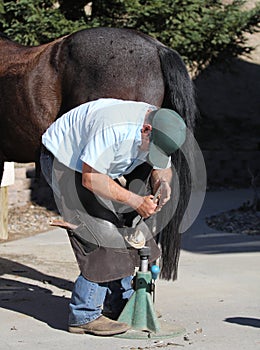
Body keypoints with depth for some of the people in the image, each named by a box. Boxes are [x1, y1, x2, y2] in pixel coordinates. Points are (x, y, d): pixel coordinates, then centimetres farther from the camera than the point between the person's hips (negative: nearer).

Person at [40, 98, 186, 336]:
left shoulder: (159, 132, -12)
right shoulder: (114, 129, -38)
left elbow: (163, 167, 3)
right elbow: (91, 179, -34)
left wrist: (162, 182, -21)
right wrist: (135, 201, -34)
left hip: (101, 166, 9)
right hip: (65, 163, -9)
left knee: (121, 231, 6)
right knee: (101, 236, -16)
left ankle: (119, 306, 17)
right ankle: (84, 316, -10)